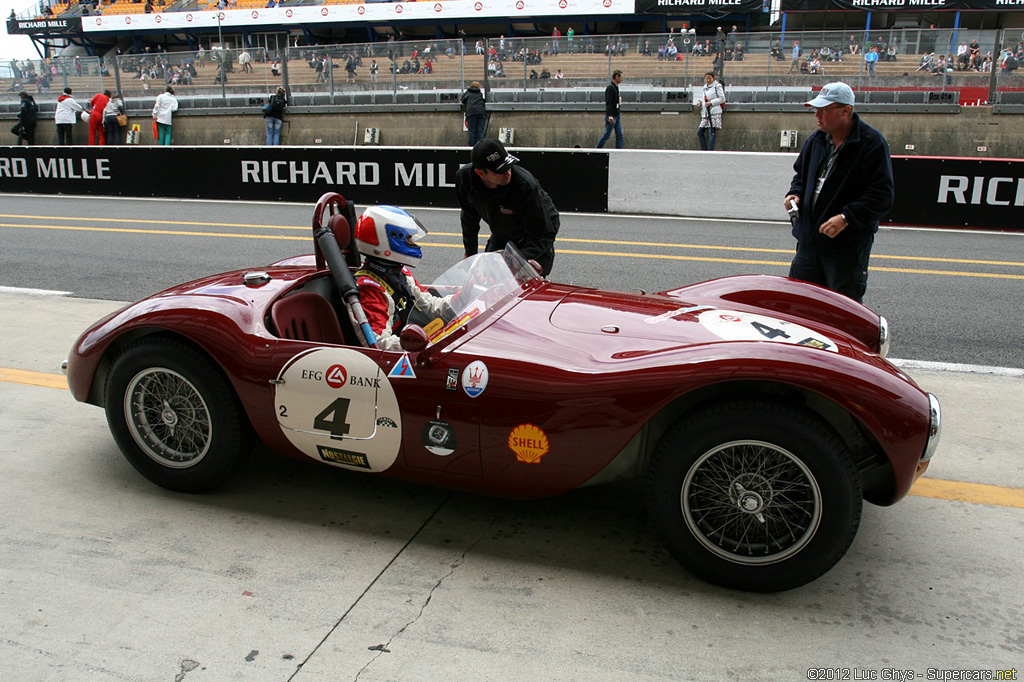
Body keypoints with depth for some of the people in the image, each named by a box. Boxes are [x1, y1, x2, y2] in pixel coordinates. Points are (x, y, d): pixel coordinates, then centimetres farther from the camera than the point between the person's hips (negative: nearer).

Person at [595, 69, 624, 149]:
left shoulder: (616, 87, 16)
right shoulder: (610, 88, -13)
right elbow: (608, 103, -20)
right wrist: (610, 115, -27)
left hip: (617, 116, 9)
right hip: (611, 116, -9)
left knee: (619, 135, 3)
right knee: (607, 135, -4)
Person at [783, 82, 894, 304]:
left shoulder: (872, 143, -13)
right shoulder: (816, 139, 8)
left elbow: (882, 196, -16)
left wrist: (847, 217, -26)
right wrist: (795, 193, 5)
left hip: (848, 245, -7)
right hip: (809, 239, 7)